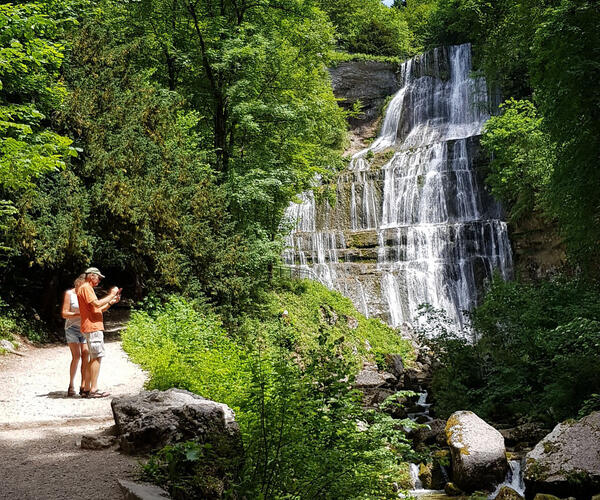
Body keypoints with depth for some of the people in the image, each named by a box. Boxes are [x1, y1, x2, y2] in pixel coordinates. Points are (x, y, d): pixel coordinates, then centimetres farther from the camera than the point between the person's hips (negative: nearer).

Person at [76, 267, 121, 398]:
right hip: (93, 327, -11)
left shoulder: (88, 288, 24)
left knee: (93, 358, 11)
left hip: (94, 327, 11)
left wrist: (111, 302, 12)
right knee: (97, 357, -11)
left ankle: (87, 389, 12)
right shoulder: (85, 287, -8)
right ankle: (93, 390, -11)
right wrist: (111, 295, -10)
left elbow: (98, 310, 23)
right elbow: (97, 304, -21)